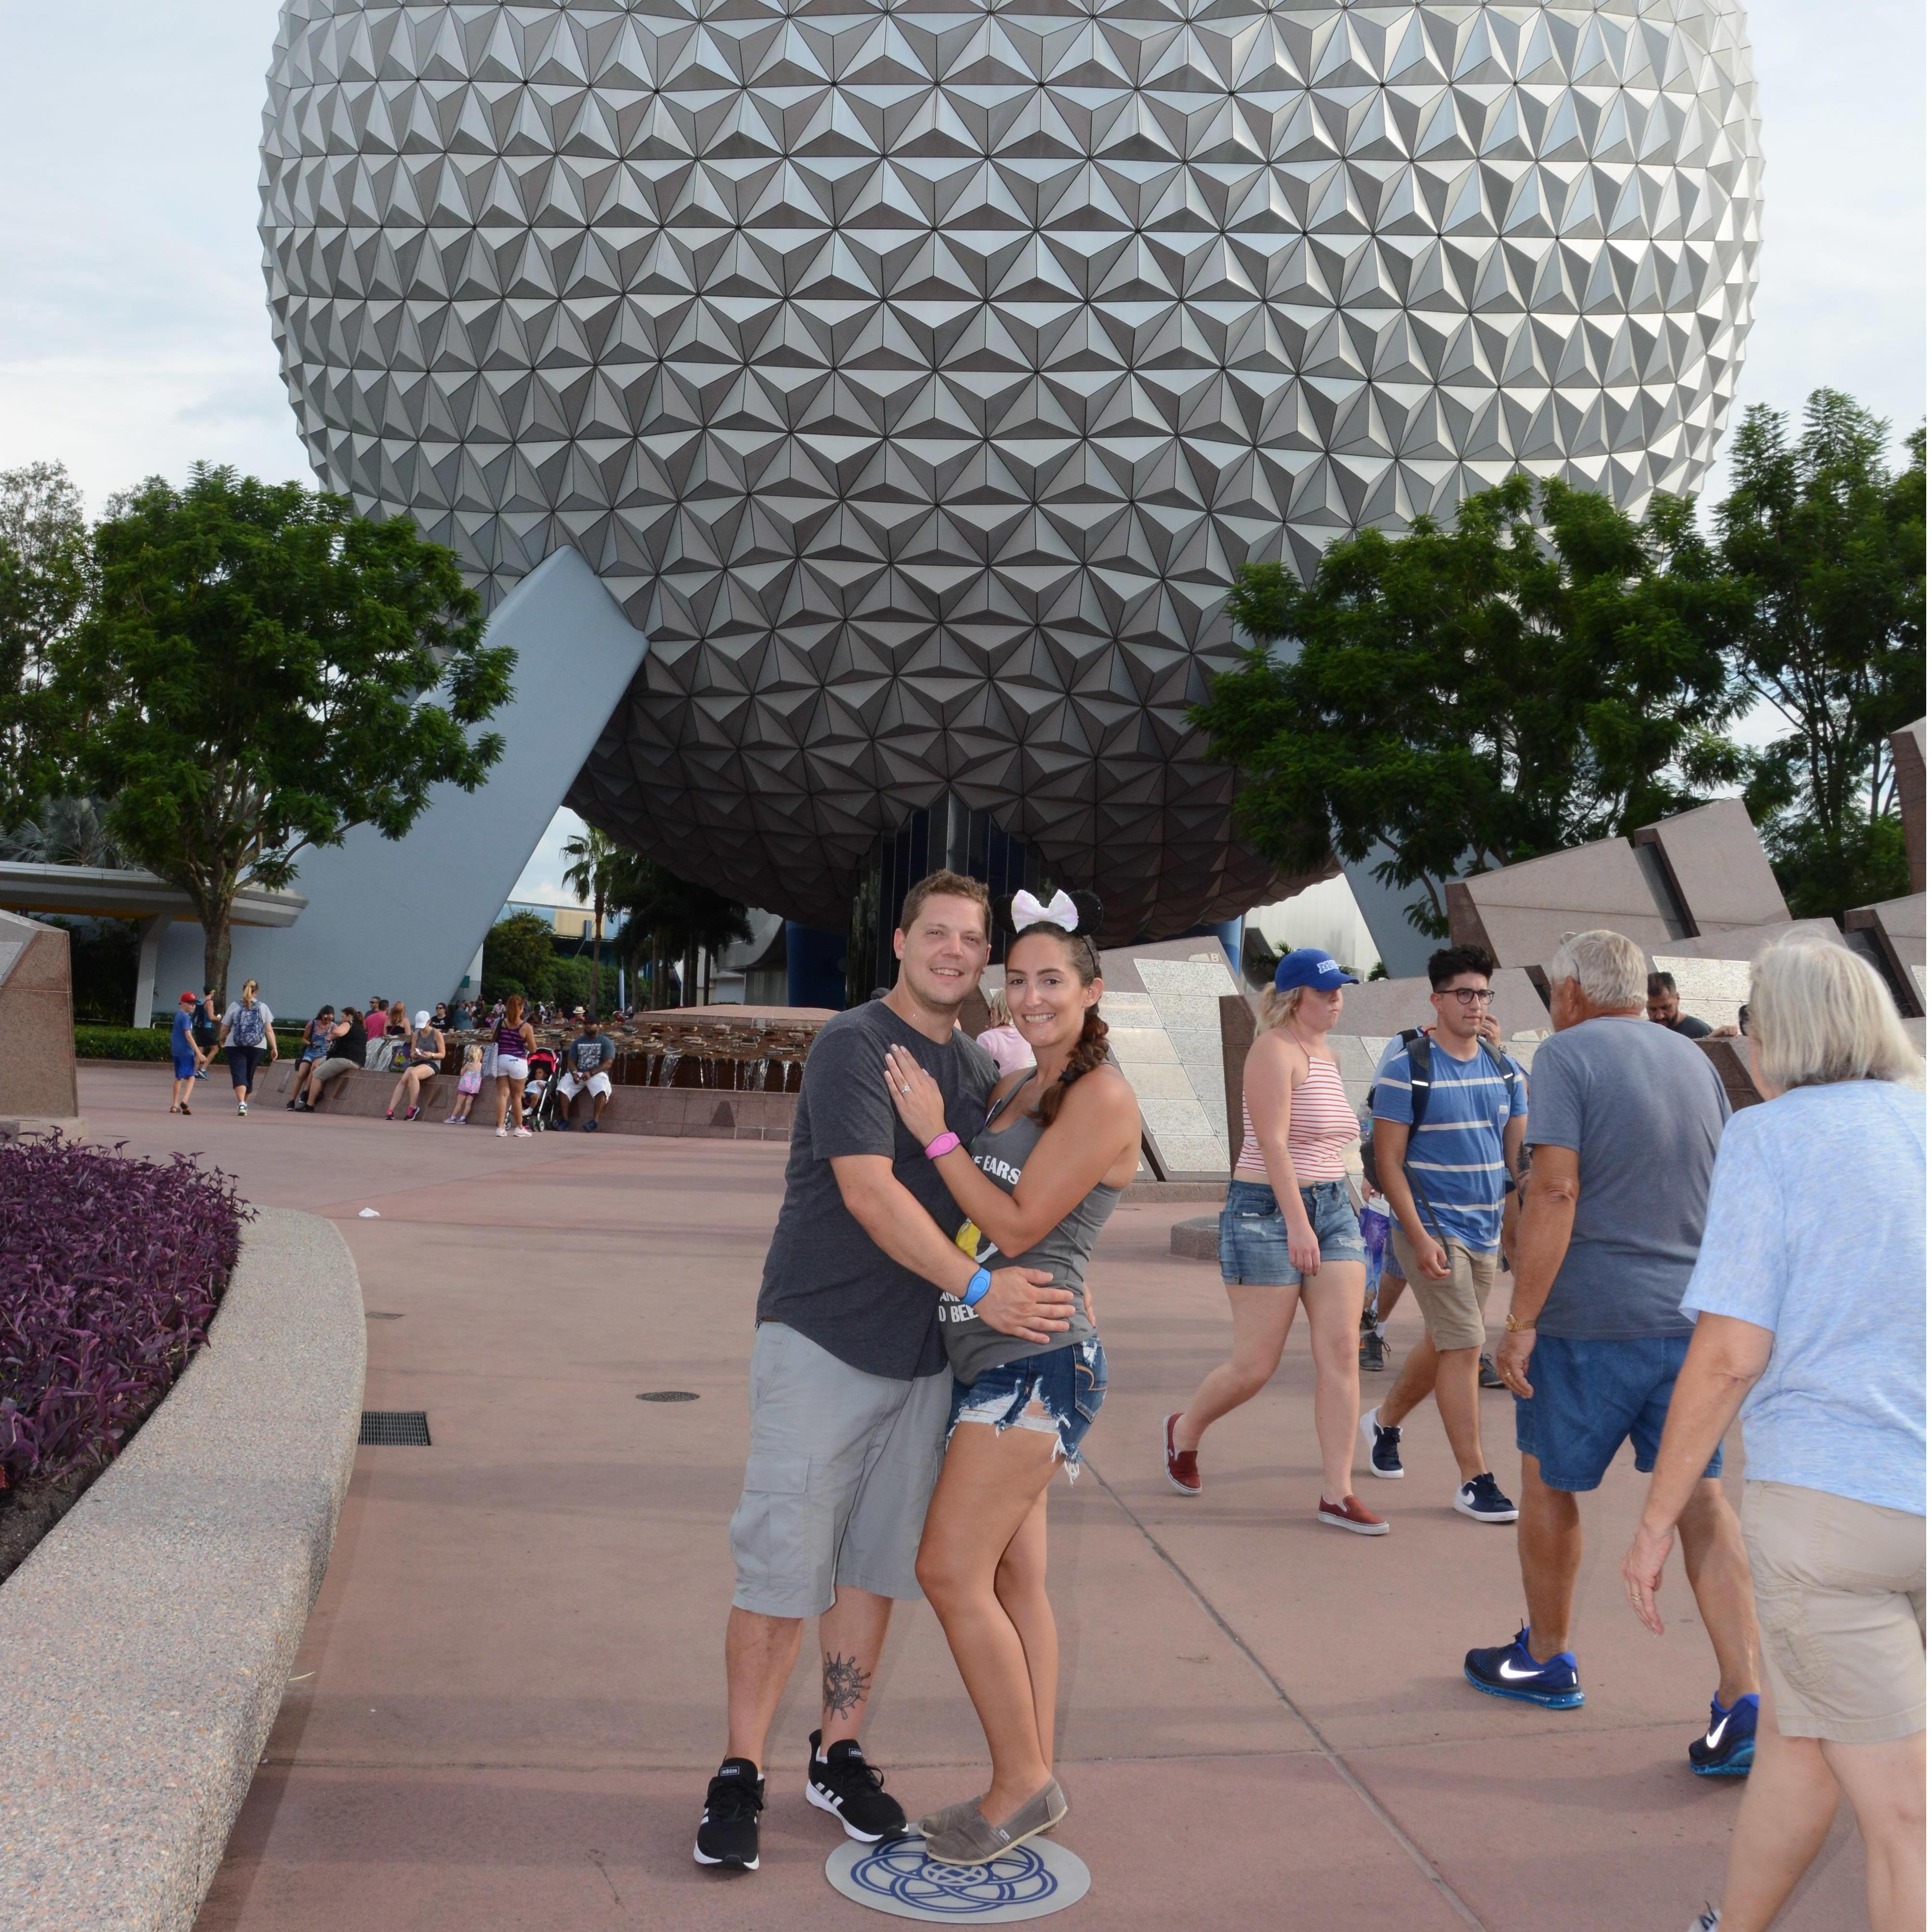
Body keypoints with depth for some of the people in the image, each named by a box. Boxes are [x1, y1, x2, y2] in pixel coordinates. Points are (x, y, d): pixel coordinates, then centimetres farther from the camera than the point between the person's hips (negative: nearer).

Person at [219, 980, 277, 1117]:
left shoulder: (235, 1006, 0)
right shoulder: (263, 1008, 2)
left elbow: (224, 1029, 3)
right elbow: (269, 1030, -2)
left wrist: (223, 1040, 23)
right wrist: (274, 1048, 2)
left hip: (235, 1046, -2)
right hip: (257, 1047, 2)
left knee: (239, 1074, -6)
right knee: (249, 1075, 16)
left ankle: (241, 1103, -24)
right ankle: (244, 1103, 30)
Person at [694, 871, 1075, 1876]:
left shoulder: (980, 1069, 13)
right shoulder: (853, 1044, -10)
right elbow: (868, 1192, -20)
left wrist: (1048, 1278, 4)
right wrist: (977, 1285, -25)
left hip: (922, 1350, 7)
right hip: (822, 1338, -6)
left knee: (876, 1565, 11)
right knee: (784, 1562, -4)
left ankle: (838, 1755, 24)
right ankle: (739, 1774, 9)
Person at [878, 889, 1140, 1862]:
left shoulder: (1101, 1098, -10)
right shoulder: (1009, 1090, 15)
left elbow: (1017, 1226, -15)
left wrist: (935, 1133, -13)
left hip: (1035, 1358, -9)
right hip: (991, 1358, 9)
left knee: (952, 1570, -9)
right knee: (1013, 1580, 11)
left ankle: (1023, 1782, 4)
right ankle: (1032, 1785, 20)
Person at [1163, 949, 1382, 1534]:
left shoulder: (1325, 1052, 14)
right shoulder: (1275, 1049, -12)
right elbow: (1273, 1142, -20)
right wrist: (1297, 1223, -27)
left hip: (1332, 1210, 8)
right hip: (1268, 1214, -8)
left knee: (1340, 1354, -2)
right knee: (1254, 1367, 0)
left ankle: (1336, 1495, 2)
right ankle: (1185, 1430, 28)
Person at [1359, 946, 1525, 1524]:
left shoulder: (1505, 1070, 7)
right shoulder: (1407, 1069, -10)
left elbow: (1520, 1152, 9)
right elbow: (1388, 1161, -11)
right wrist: (1420, 1236, -18)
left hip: (1486, 1232, 6)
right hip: (1432, 1230, -6)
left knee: (1442, 1343, 17)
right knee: (1463, 1346, -9)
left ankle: (1385, 1421, 41)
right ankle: (1473, 1481, -1)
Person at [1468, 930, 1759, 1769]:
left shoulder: (1568, 1055, -10)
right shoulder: (1694, 1060, 11)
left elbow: (1555, 1191, -19)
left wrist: (1521, 1320, -16)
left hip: (1592, 1320, -5)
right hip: (1694, 1318, 6)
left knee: (1548, 1484, 13)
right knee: (1700, 1498, 6)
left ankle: (1546, 1660, 28)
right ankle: (1745, 1701, -3)